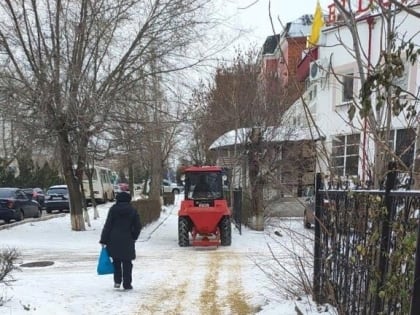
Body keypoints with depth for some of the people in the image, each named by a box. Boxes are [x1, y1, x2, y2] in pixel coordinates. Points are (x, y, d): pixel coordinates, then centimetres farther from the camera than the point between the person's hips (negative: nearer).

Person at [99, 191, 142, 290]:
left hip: (114, 240, 0)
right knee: (127, 263, 6)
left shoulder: (113, 209, -1)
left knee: (116, 261, 14)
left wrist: (103, 240, -1)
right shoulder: (132, 211, 4)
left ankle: (117, 281, 8)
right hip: (127, 240, 0)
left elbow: (108, 225, -4)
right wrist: (133, 237, 19)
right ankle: (127, 284, 6)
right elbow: (137, 227, 5)